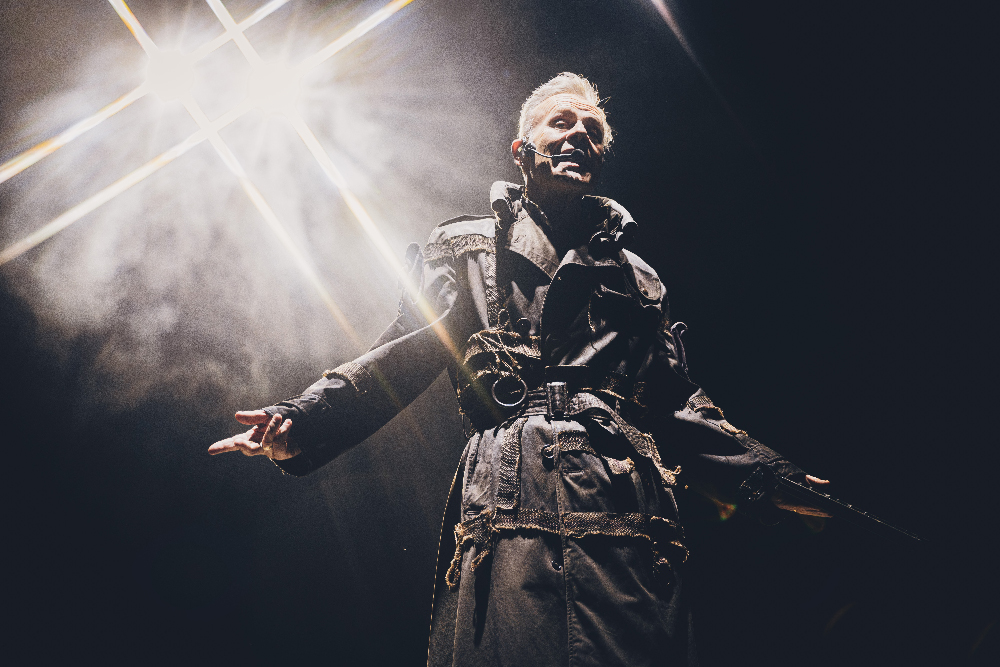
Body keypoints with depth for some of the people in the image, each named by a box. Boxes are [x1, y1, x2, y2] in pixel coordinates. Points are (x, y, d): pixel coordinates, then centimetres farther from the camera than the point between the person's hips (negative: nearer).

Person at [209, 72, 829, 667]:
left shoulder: (638, 277, 27)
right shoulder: (469, 247, 19)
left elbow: (679, 406, 24)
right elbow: (404, 356, 9)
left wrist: (766, 475, 11)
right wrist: (307, 421, -7)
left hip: (633, 525, 3)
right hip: (508, 518, -2)